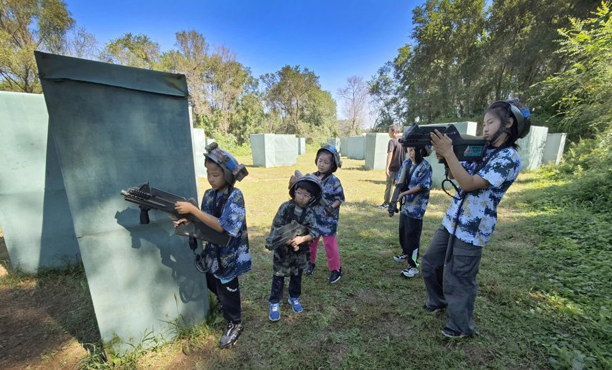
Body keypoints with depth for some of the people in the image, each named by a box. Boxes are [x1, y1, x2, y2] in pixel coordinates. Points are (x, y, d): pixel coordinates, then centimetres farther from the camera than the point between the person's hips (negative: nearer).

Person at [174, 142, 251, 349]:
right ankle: (225, 304, 57)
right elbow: (205, 224, 6)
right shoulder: (209, 195, -2)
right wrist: (187, 222, -13)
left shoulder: (235, 196, -24)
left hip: (230, 253, -7)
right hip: (213, 250, 7)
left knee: (227, 288, 11)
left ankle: (235, 324, 37)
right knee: (213, 284, 25)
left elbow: (221, 226, -30)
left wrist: (192, 209, -30)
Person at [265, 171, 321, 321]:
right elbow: (276, 227, -14)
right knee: (278, 277, 12)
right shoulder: (285, 207, -15)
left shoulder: (310, 213, -11)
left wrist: (302, 238, -31)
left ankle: (294, 298, 45)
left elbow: (315, 232, -16)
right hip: (282, 250, -2)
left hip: (300, 252, 2)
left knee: (297, 277, 22)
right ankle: (274, 303, 32)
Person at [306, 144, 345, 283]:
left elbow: (340, 198, -10)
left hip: (328, 219, -5)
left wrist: (332, 207, -24)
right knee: (310, 241, 19)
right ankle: (311, 263, 43)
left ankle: (335, 270, 26)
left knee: (330, 244, 6)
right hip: (312, 217, 5)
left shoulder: (334, 181, -16)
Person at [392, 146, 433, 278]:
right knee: (402, 230, 20)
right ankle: (406, 253, 42)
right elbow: (400, 178, 13)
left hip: (416, 207, -8)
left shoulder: (425, 167, -15)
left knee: (412, 235, -3)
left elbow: (423, 186, -17)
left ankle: (413, 266, 8)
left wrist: (404, 193, -15)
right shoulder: (406, 163, 5)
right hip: (405, 204, 8)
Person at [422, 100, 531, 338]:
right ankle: (439, 300, 43)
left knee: (459, 280, 7)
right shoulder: (481, 150, 10)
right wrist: (443, 154, -8)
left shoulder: (509, 158, -14)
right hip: (451, 220, 8)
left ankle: (461, 326, 31)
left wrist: (448, 152, -25)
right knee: (430, 262, 18)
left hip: (472, 229, -8)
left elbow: (469, 184, -23)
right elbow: (454, 175, 11)